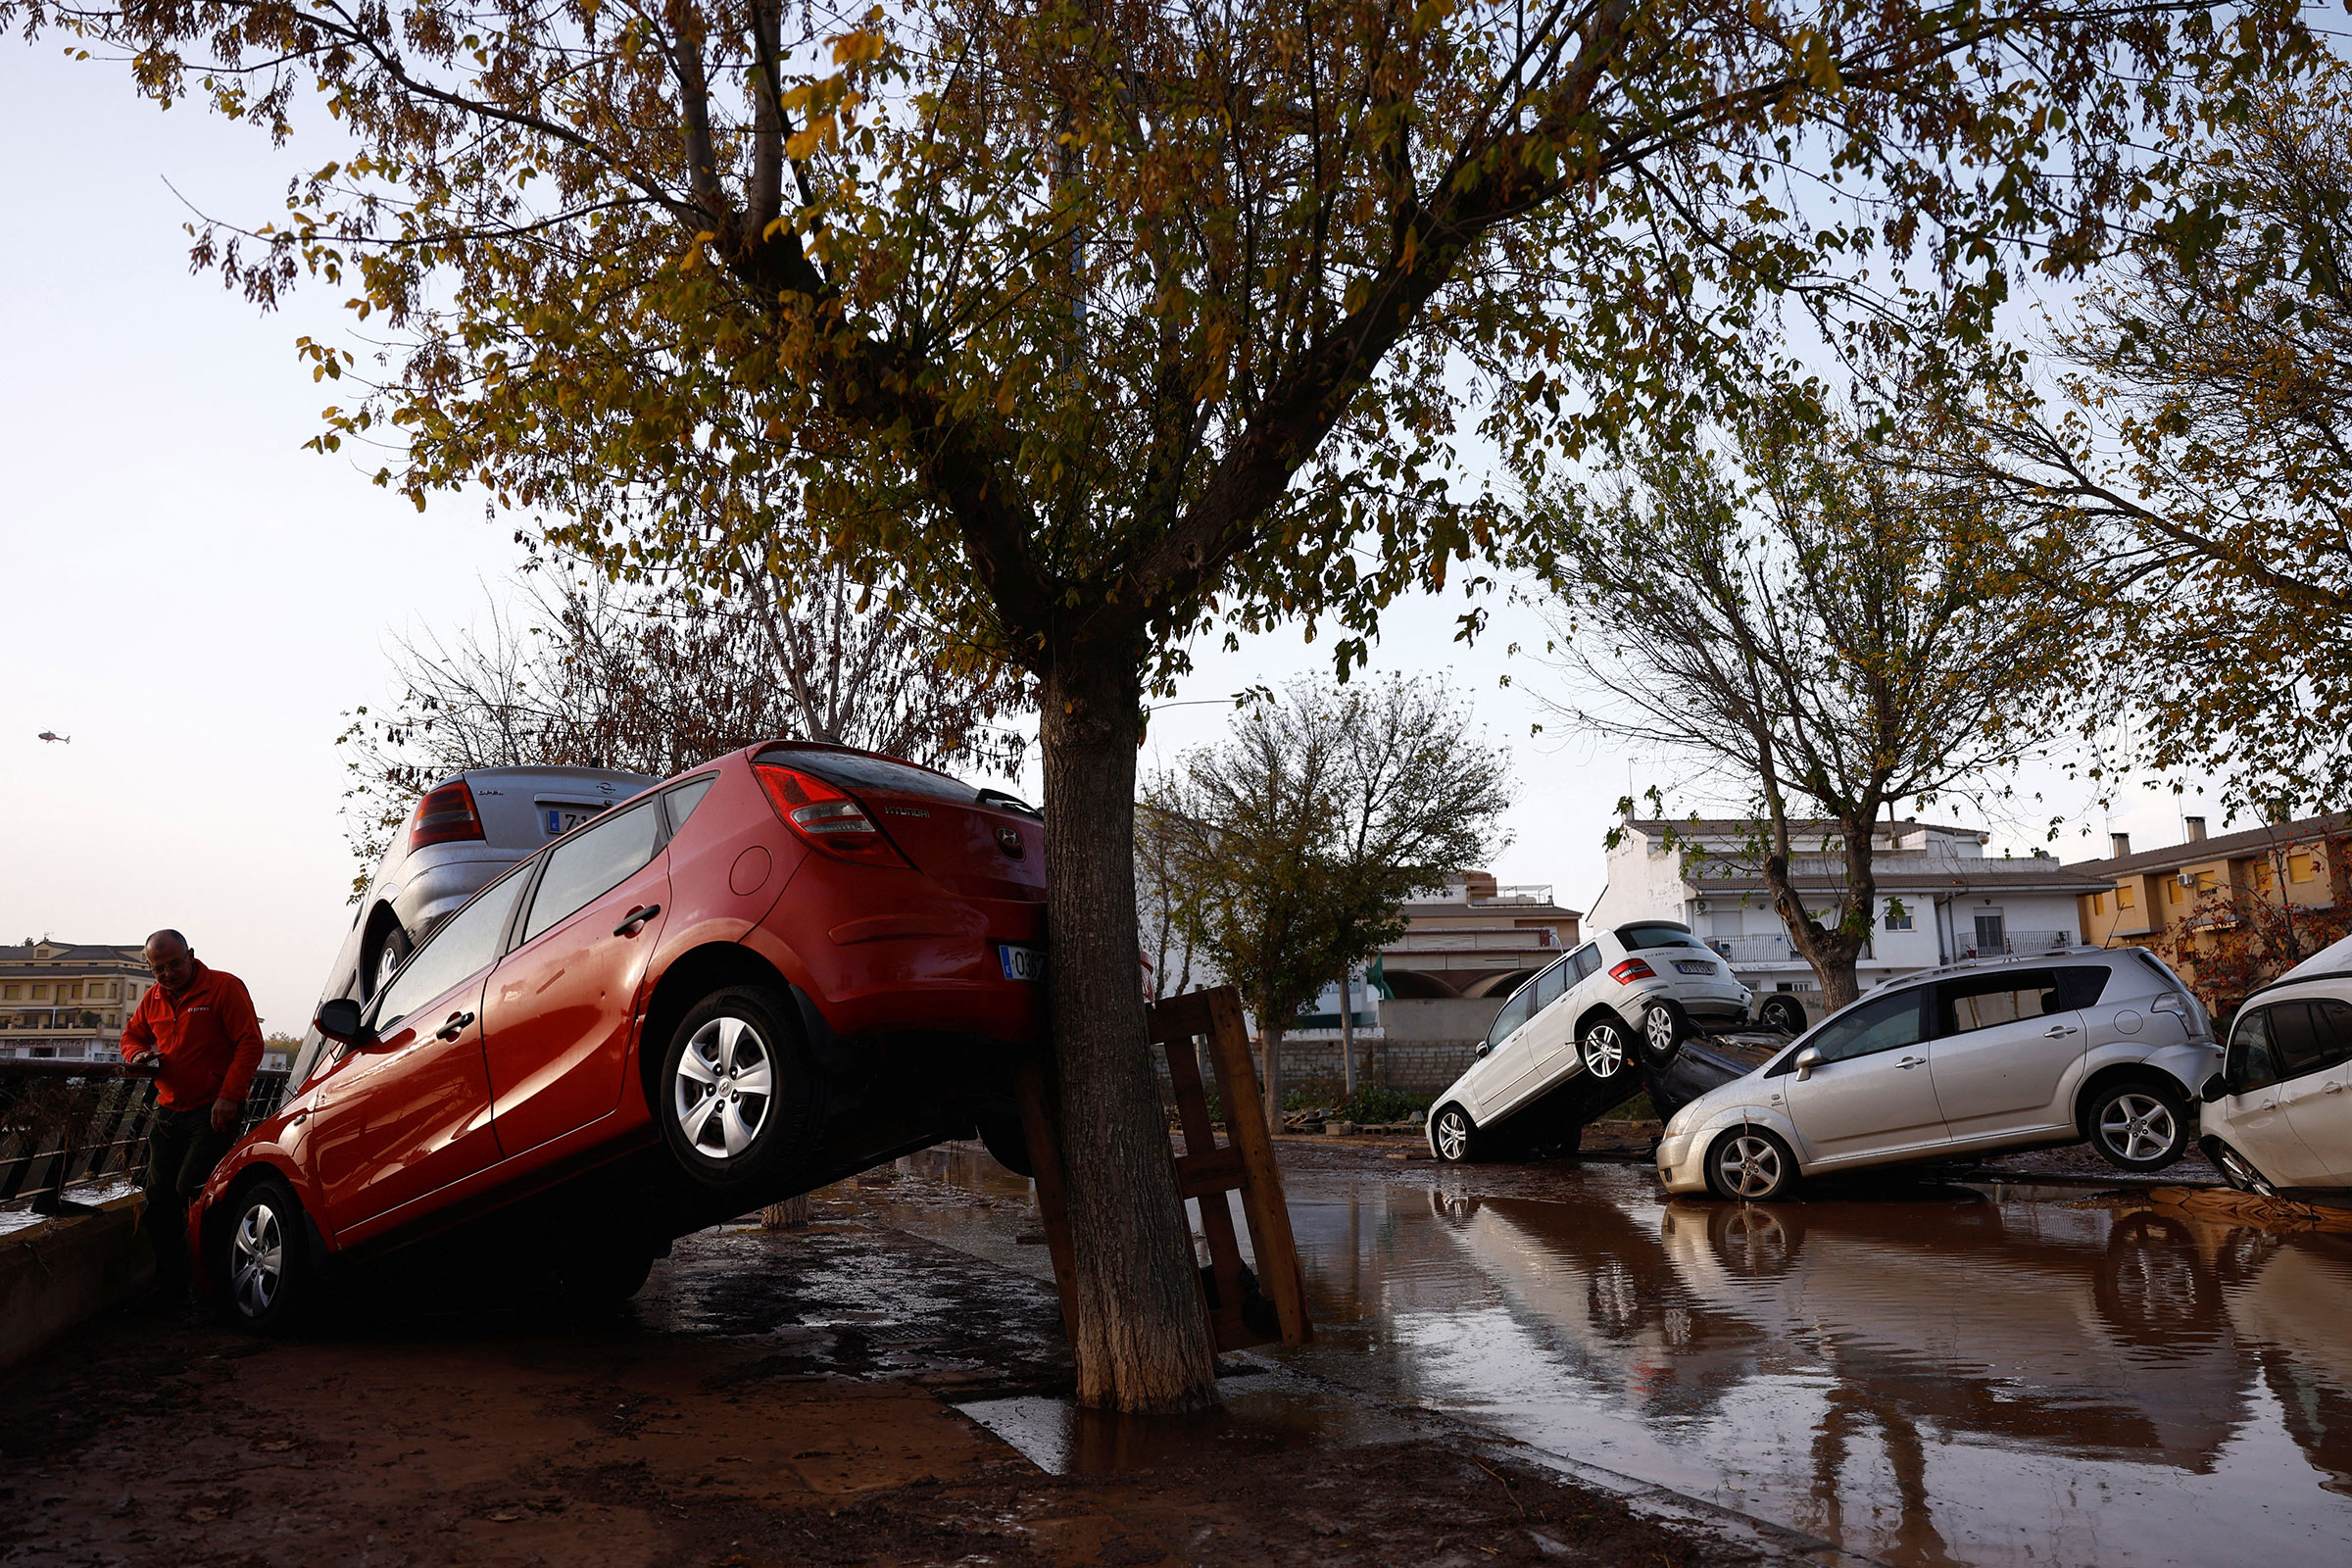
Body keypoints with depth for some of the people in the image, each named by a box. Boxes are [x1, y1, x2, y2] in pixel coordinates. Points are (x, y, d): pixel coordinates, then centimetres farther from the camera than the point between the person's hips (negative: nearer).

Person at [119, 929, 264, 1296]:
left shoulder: (224, 988, -10)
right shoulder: (152, 999, 11)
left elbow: (250, 1043, -13)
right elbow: (132, 1034, 27)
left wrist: (228, 1095, -20)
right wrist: (138, 1055, 1)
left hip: (213, 1110, -7)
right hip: (168, 1111, 7)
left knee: (193, 1191, -14)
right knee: (159, 1195, 8)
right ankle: (168, 1282, 20)